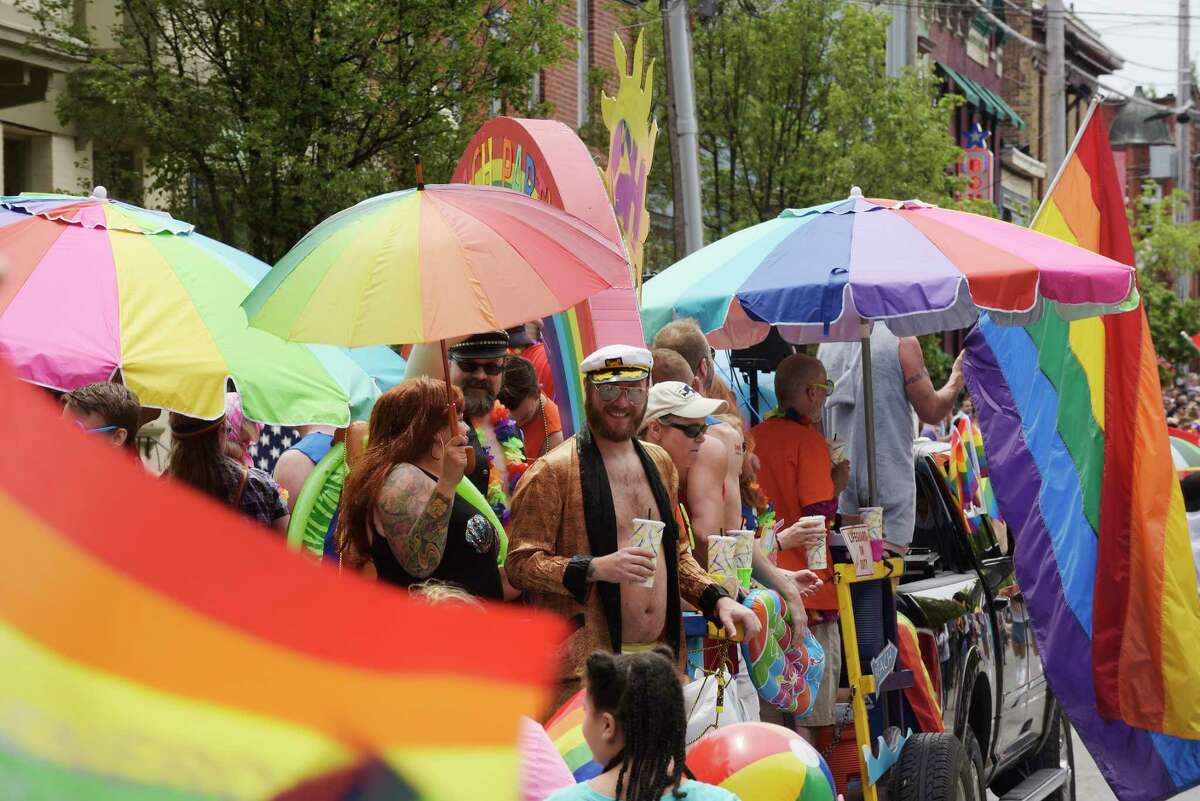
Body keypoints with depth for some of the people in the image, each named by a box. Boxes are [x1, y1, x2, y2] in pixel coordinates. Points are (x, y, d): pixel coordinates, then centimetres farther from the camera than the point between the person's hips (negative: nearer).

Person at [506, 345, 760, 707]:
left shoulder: (659, 462, 17)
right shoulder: (551, 472, -5)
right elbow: (520, 563, -10)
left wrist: (717, 599, 10)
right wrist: (595, 568, -23)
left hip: (662, 658, 6)